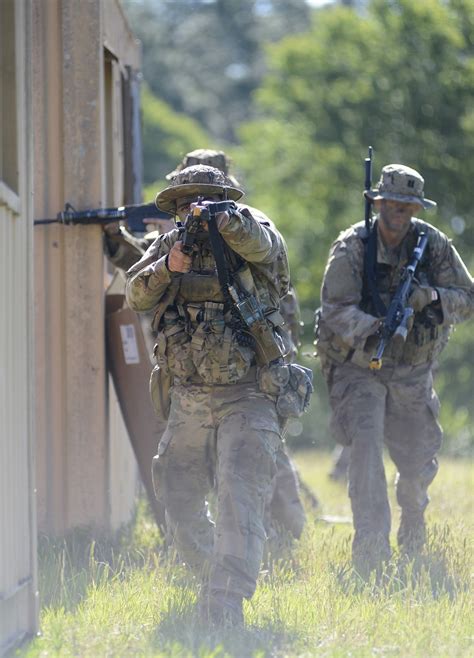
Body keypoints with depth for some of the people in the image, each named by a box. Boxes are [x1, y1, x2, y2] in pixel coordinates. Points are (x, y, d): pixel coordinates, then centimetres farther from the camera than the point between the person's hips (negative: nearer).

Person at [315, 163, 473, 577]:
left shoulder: (433, 244, -8)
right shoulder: (353, 247, -15)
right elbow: (336, 309, -21)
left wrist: (432, 297, -26)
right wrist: (372, 330, -40)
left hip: (412, 370, 3)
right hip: (358, 367, -3)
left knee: (418, 462, 8)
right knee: (366, 442, -24)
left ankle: (413, 514, 43)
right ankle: (371, 543, -26)